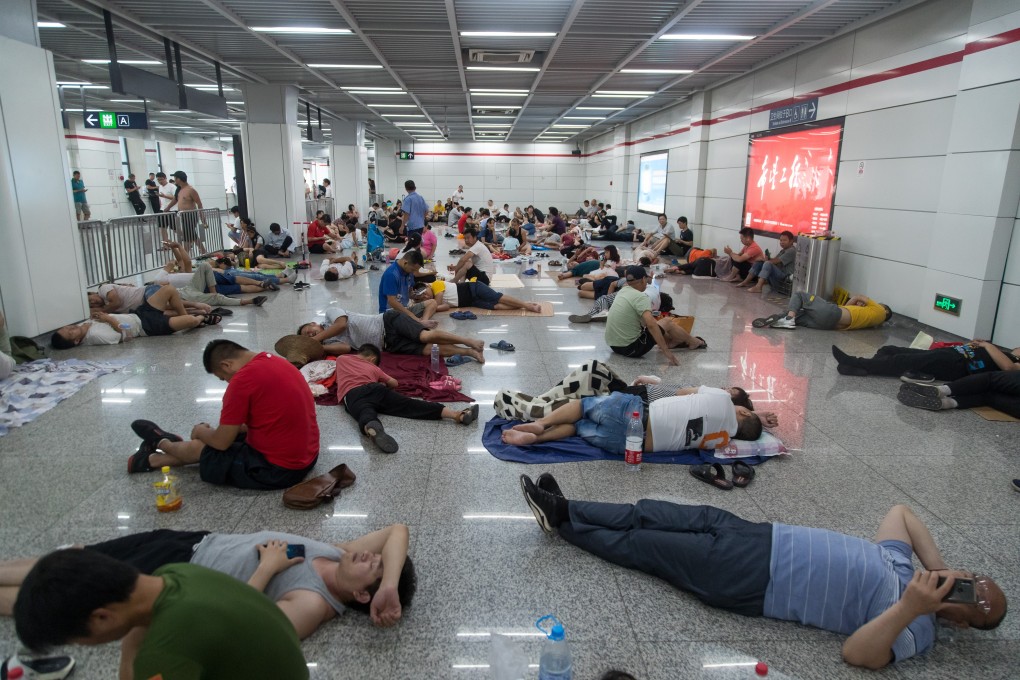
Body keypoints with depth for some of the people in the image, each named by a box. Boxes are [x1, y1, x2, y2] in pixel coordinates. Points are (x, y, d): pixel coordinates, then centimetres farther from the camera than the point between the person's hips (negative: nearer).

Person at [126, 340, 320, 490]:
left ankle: (161, 443, 45)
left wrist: (200, 432, 10)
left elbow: (221, 442, -10)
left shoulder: (243, 379, -20)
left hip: (277, 469, -8)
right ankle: (154, 459, 40)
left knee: (201, 447, 14)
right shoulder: (275, 361, 6)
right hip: (305, 458, 8)